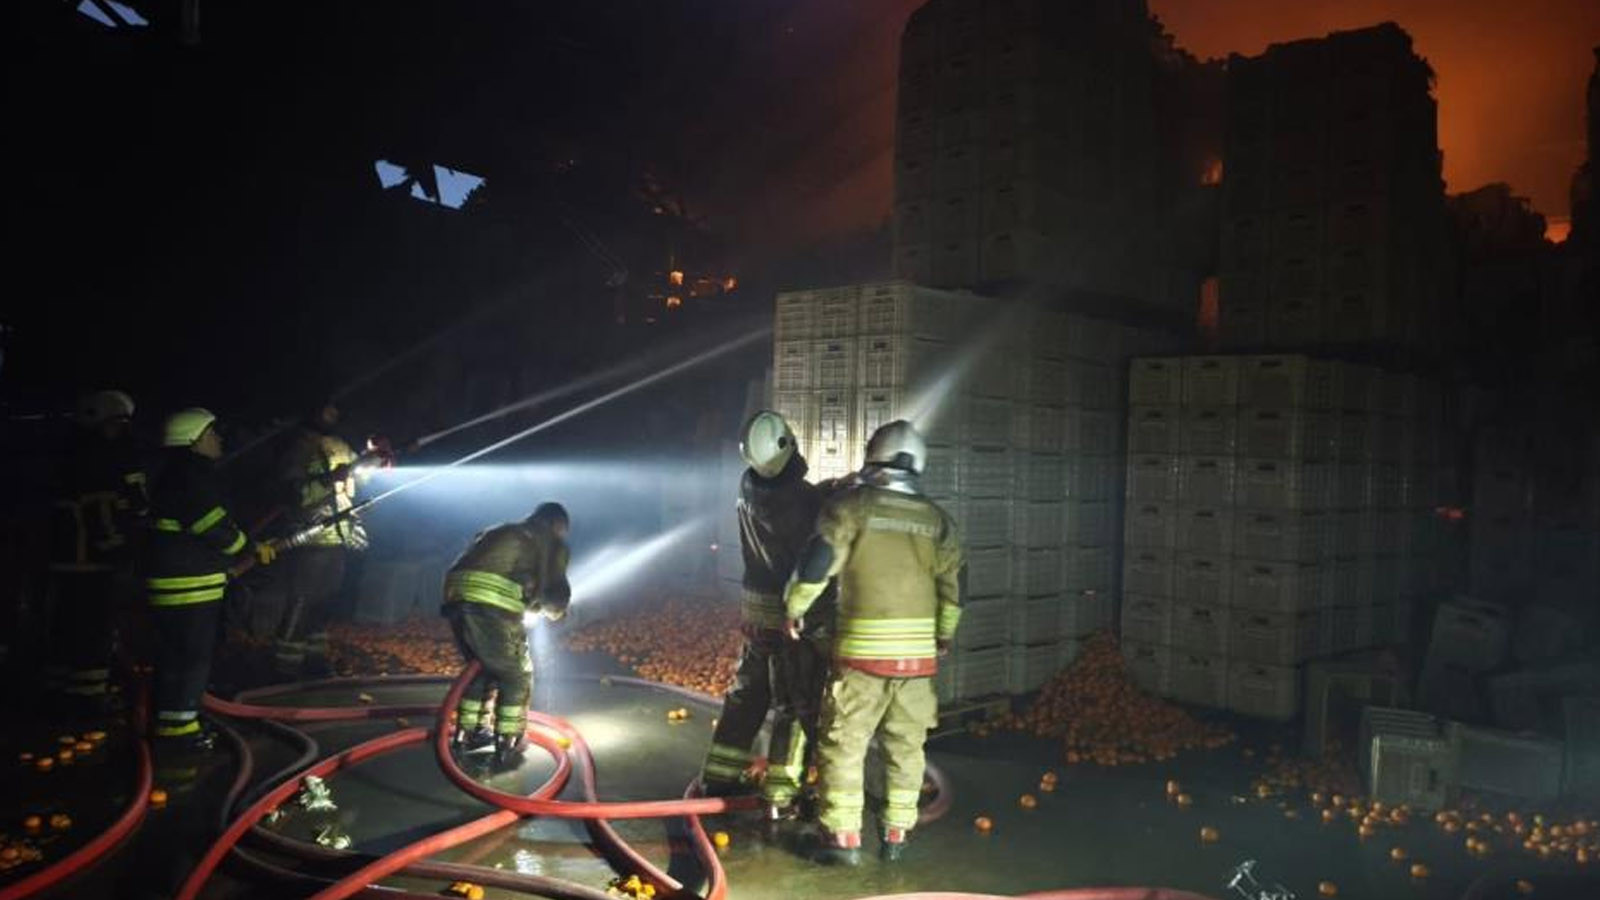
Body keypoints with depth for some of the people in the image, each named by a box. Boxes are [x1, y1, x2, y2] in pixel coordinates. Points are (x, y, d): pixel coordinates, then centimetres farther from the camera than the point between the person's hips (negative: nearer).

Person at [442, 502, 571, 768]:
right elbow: (556, 591, 4)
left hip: (456, 596, 7)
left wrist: (535, 605, 39)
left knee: (482, 667, 27)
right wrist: (554, 610, 25)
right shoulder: (551, 542, 14)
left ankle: (468, 732, 34)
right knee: (517, 676, 10)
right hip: (492, 605, -7)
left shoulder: (503, 531, 36)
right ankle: (508, 744, 11)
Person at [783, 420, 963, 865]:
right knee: (905, 746, 14)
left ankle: (843, 837, 7)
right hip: (918, 652, 4)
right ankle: (896, 836, 20)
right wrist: (945, 634, 26)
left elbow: (817, 560, -11)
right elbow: (953, 585, 10)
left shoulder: (851, 504, -6)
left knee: (843, 744, 6)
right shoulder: (937, 519, 6)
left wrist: (795, 607, 5)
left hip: (863, 649, -4)